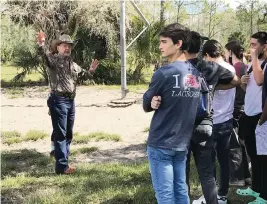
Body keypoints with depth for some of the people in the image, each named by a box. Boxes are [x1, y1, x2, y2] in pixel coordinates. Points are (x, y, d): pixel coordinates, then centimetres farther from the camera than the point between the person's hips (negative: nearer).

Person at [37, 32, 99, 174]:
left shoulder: (72, 64, 18)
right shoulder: (53, 59, -5)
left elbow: (84, 74, 34)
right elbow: (45, 56, -28)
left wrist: (91, 70, 14)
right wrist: (41, 45, -46)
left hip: (70, 101, 8)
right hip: (58, 101, -8)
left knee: (68, 134, 14)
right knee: (60, 134, -6)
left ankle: (64, 162, 24)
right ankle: (61, 166, -3)